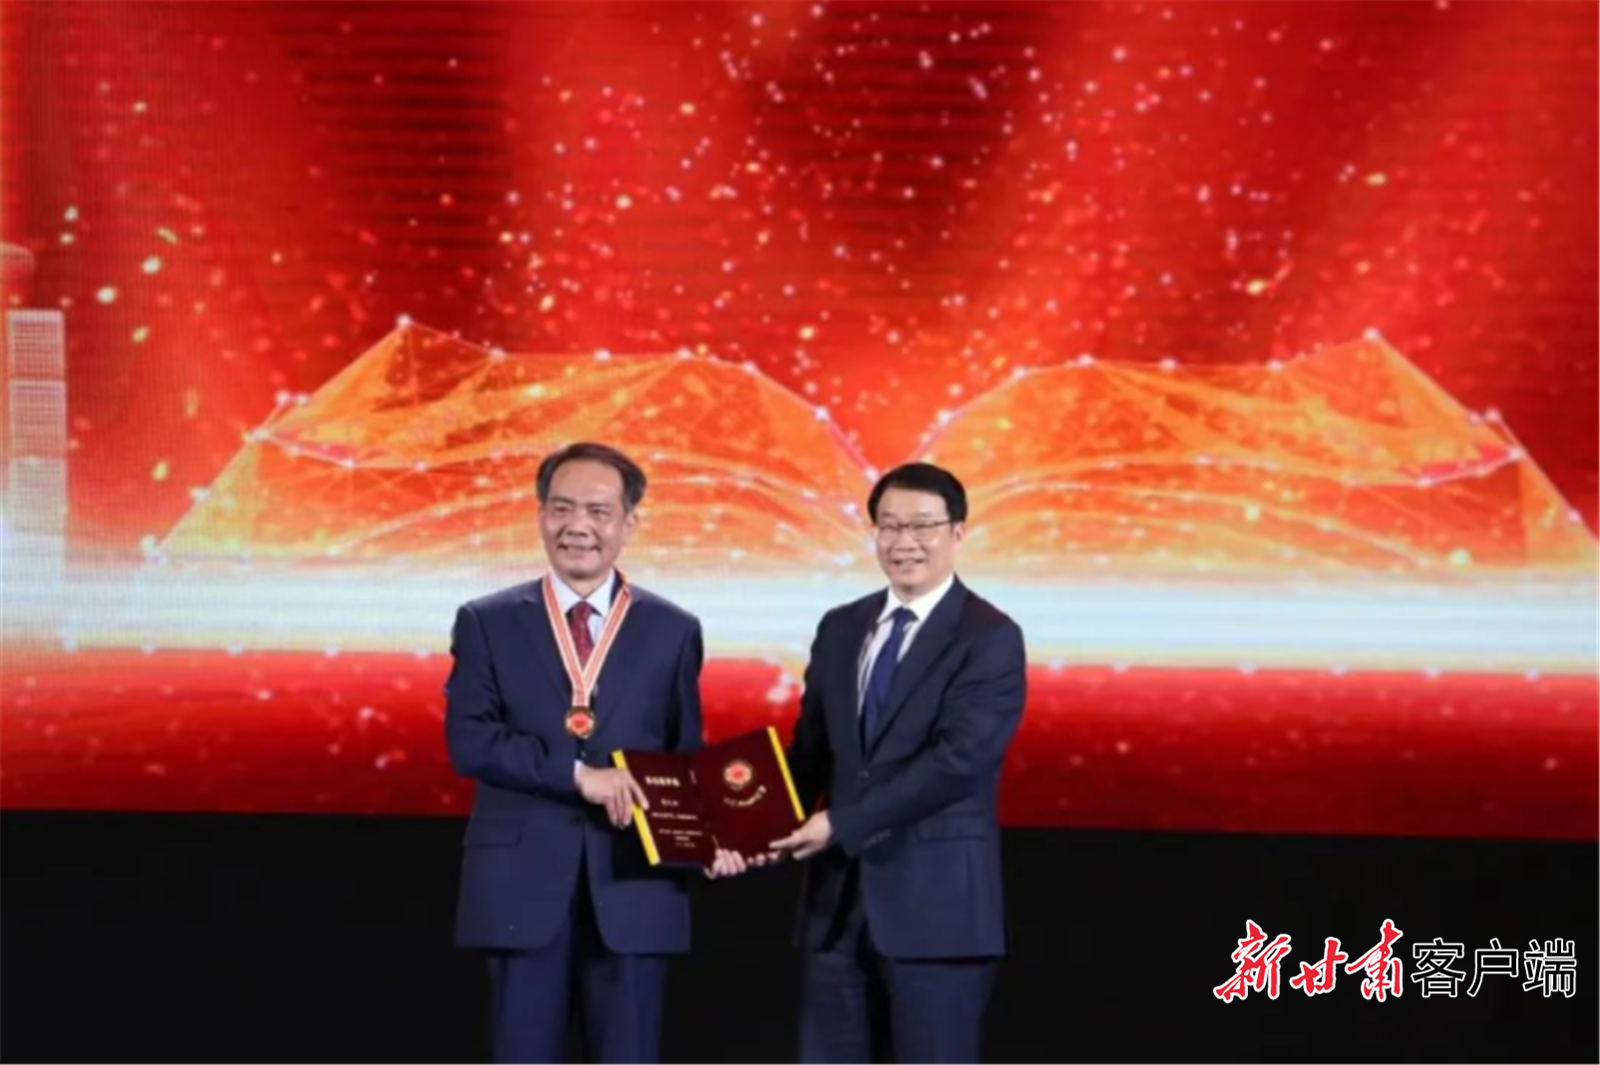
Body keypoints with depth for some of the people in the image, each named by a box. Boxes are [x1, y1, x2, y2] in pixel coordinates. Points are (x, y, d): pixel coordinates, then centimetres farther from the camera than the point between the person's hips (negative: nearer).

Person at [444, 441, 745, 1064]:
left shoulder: (673, 631, 9)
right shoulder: (487, 623, 5)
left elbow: (685, 759, 8)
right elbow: (468, 740, -7)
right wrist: (576, 772, -19)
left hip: (633, 889, 1)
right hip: (523, 886, -1)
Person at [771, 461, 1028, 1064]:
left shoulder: (990, 638, -7)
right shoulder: (840, 628, 13)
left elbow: (958, 759, -17)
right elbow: (812, 747, 13)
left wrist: (842, 823, -19)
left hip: (937, 901, -6)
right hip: (838, 897, 6)